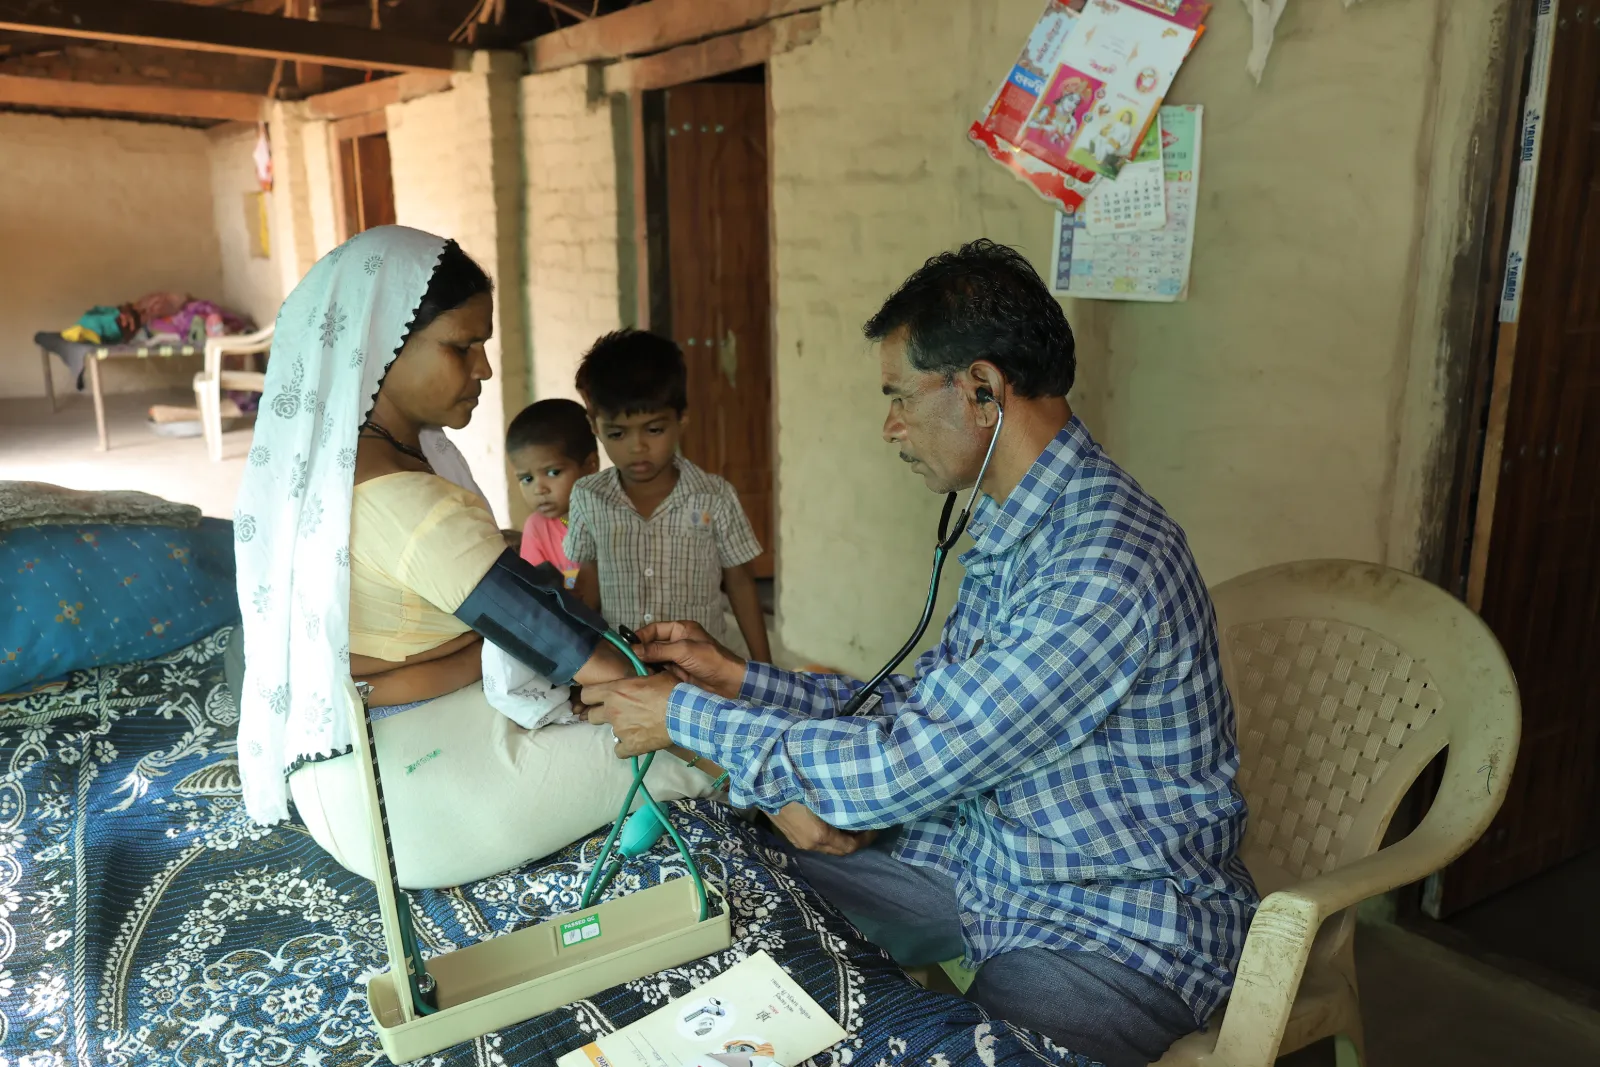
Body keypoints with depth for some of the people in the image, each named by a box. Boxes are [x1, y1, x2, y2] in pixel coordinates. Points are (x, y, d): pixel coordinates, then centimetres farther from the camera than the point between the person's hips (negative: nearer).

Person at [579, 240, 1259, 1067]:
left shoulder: (1107, 564, -29)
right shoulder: (1009, 525, 2)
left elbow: (908, 768, -29)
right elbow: (923, 709, 6)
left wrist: (688, 716, -19)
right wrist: (738, 679, 1)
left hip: (1123, 935, -8)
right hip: (988, 865, 8)